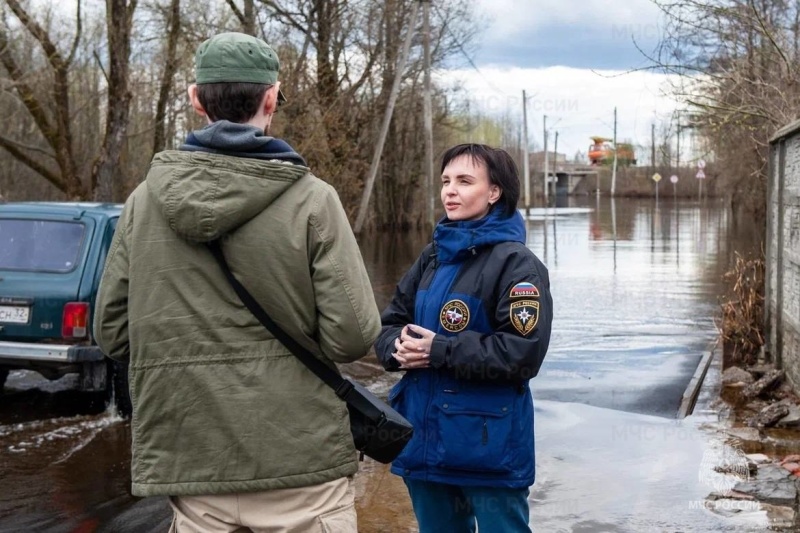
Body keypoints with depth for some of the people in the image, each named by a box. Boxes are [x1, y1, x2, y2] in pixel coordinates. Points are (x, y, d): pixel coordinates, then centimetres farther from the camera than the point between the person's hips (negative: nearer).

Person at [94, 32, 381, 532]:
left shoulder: (145, 201, 0)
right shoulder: (311, 199, -10)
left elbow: (112, 332, 4)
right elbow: (352, 336, -13)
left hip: (191, 466, 3)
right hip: (300, 460, -3)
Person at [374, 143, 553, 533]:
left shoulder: (516, 263, -12)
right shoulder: (432, 257, 11)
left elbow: (524, 352, -21)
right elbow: (389, 323, 13)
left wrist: (440, 350, -20)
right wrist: (399, 348, -11)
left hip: (489, 447, -7)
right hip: (424, 439, 7)